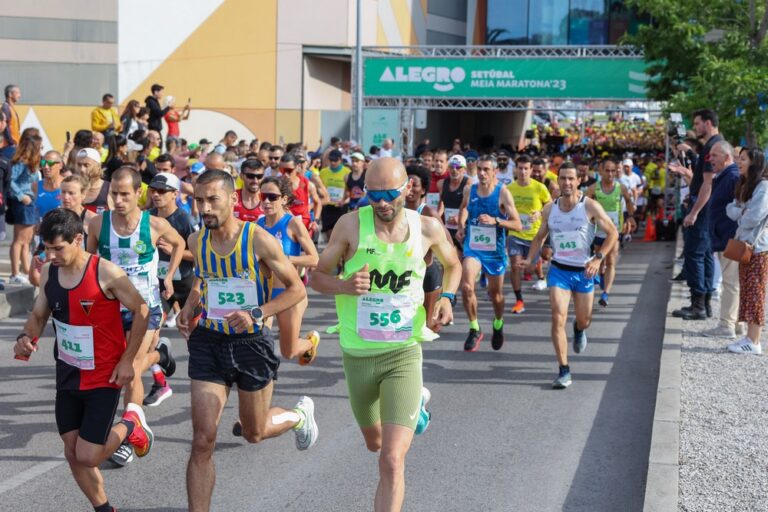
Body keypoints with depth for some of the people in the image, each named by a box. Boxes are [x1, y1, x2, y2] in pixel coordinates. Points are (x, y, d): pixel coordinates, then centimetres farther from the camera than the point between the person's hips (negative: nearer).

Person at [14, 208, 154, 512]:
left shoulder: (106, 273, -21)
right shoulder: (49, 273, -4)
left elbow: (141, 311, -11)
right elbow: (38, 315, 10)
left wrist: (128, 359, -13)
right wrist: (26, 337, -13)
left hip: (104, 378, -6)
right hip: (67, 376, 6)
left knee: (88, 456, -7)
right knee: (73, 454, 10)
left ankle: (130, 425, 22)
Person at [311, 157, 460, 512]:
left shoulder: (427, 228, -6)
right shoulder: (352, 224, -10)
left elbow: (452, 264, 15)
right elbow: (317, 277, -3)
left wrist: (447, 296, -5)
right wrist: (344, 285, -24)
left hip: (404, 353, -2)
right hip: (358, 354, 2)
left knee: (392, 461, -16)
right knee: (375, 443, 27)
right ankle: (416, 402, 61)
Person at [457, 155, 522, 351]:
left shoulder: (503, 193, -13)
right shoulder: (469, 190, -2)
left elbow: (518, 225, -16)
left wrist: (495, 220, -30)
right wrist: (461, 227, 8)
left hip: (495, 250, -1)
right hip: (472, 247, 2)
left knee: (495, 293, 13)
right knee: (466, 287, -20)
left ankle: (498, 324, 44)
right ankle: (474, 329, -2)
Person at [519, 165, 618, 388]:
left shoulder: (590, 206, -11)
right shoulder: (549, 209, 0)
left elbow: (612, 233, -6)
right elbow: (540, 236, 15)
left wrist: (598, 258, -18)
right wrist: (529, 259, -1)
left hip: (584, 271, -1)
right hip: (559, 269, 1)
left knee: (584, 321, 12)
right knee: (558, 318, -15)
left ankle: (579, 329, 52)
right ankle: (564, 372, -10)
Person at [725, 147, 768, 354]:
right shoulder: (744, 185, 16)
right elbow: (731, 210, 9)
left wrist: (740, 216, -1)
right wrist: (742, 213, -11)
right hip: (744, 245, 9)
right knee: (746, 291, 9)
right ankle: (750, 336, 14)